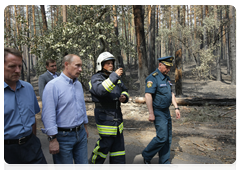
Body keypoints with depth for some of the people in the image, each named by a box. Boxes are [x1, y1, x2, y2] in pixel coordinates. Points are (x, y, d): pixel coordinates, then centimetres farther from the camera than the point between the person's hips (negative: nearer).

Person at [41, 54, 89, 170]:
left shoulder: (78, 84, 8)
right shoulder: (53, 85, -15)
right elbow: (48, 115, -18)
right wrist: (52, 139, -18)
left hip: (81, 134, 7)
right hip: (63, 136, -6)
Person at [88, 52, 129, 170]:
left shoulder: (115, 78, 14)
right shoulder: (96, 79, -10)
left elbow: (124, 90, 23)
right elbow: (101, 90, -31)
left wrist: (124, 97, 1)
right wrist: (114, 76, -34)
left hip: (117, 116, 7)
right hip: (105, 117, -7)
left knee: (118, 145, 13)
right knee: (104, 145, 2)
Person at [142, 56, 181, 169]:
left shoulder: (166, 78, 12)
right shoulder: (153, 78, -17)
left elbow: (171, 94, 18)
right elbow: (148, 95, -24)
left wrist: (176, 108, 12)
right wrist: (151, 113, -26)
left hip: (166, 112, 9)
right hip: (158, 113, -9)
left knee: (168, 138, 12)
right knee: (162, 137, -9)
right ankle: (146, 155, 12)